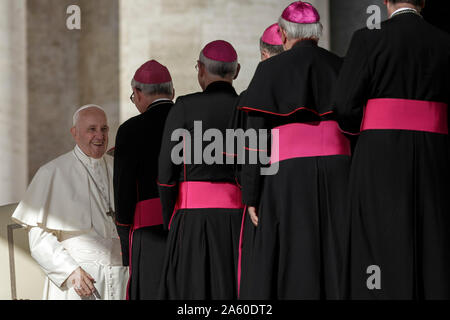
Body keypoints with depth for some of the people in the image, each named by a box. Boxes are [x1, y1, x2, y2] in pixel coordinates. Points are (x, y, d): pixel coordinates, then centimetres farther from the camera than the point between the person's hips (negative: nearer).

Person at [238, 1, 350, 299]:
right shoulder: (341, 68, 12)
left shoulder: (271, 70, 2)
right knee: (336, 265, 3)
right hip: (339, 175, 3)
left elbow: (256, 138, -3)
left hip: (290, 176, -3)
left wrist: (251, 195, 0)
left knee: (289, 270, -1)